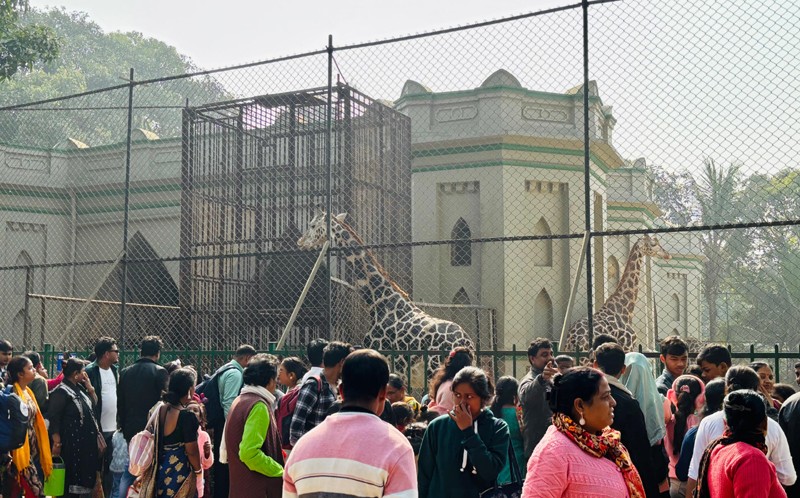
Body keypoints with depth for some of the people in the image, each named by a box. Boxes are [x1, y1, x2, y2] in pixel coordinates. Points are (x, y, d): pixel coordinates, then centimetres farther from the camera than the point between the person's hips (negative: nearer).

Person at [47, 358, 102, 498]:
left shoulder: (80, 388, 10)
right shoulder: (61, 391, -15)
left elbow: (93, 405, 18)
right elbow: (53, 418, -17)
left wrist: (89, 387, 3)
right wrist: (57, 443, -21)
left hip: (85, 441, 8)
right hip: (70, 443, -8)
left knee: (81, 474, 14)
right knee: (69, 477, -2)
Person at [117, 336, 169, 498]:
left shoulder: (125, 372, 6)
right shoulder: (160, 372, -10)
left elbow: (120, 405, 8)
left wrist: (124, 428, 15)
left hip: (131, 430, 5)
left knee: (130, 468, 14)